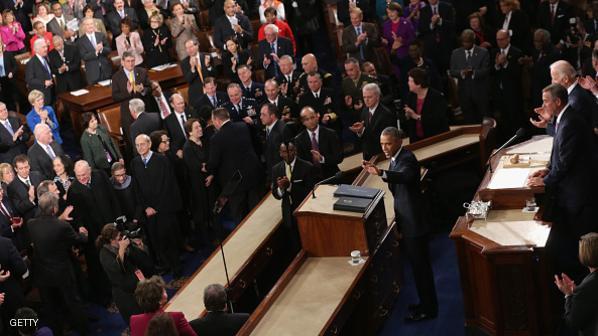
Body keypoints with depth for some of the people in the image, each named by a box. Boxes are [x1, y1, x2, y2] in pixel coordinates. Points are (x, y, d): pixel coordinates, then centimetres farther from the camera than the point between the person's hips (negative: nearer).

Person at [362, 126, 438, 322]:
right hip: (406, 221, 10)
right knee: (418, 264, 19)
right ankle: (426, 303, 31)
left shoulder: (407, 158, -21)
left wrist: (381, 173, -58)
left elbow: (405, 176, -44)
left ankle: (428, 308, 12)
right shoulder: (396, 158, 8)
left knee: (420, 265, 1)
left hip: (413, 222, -10)